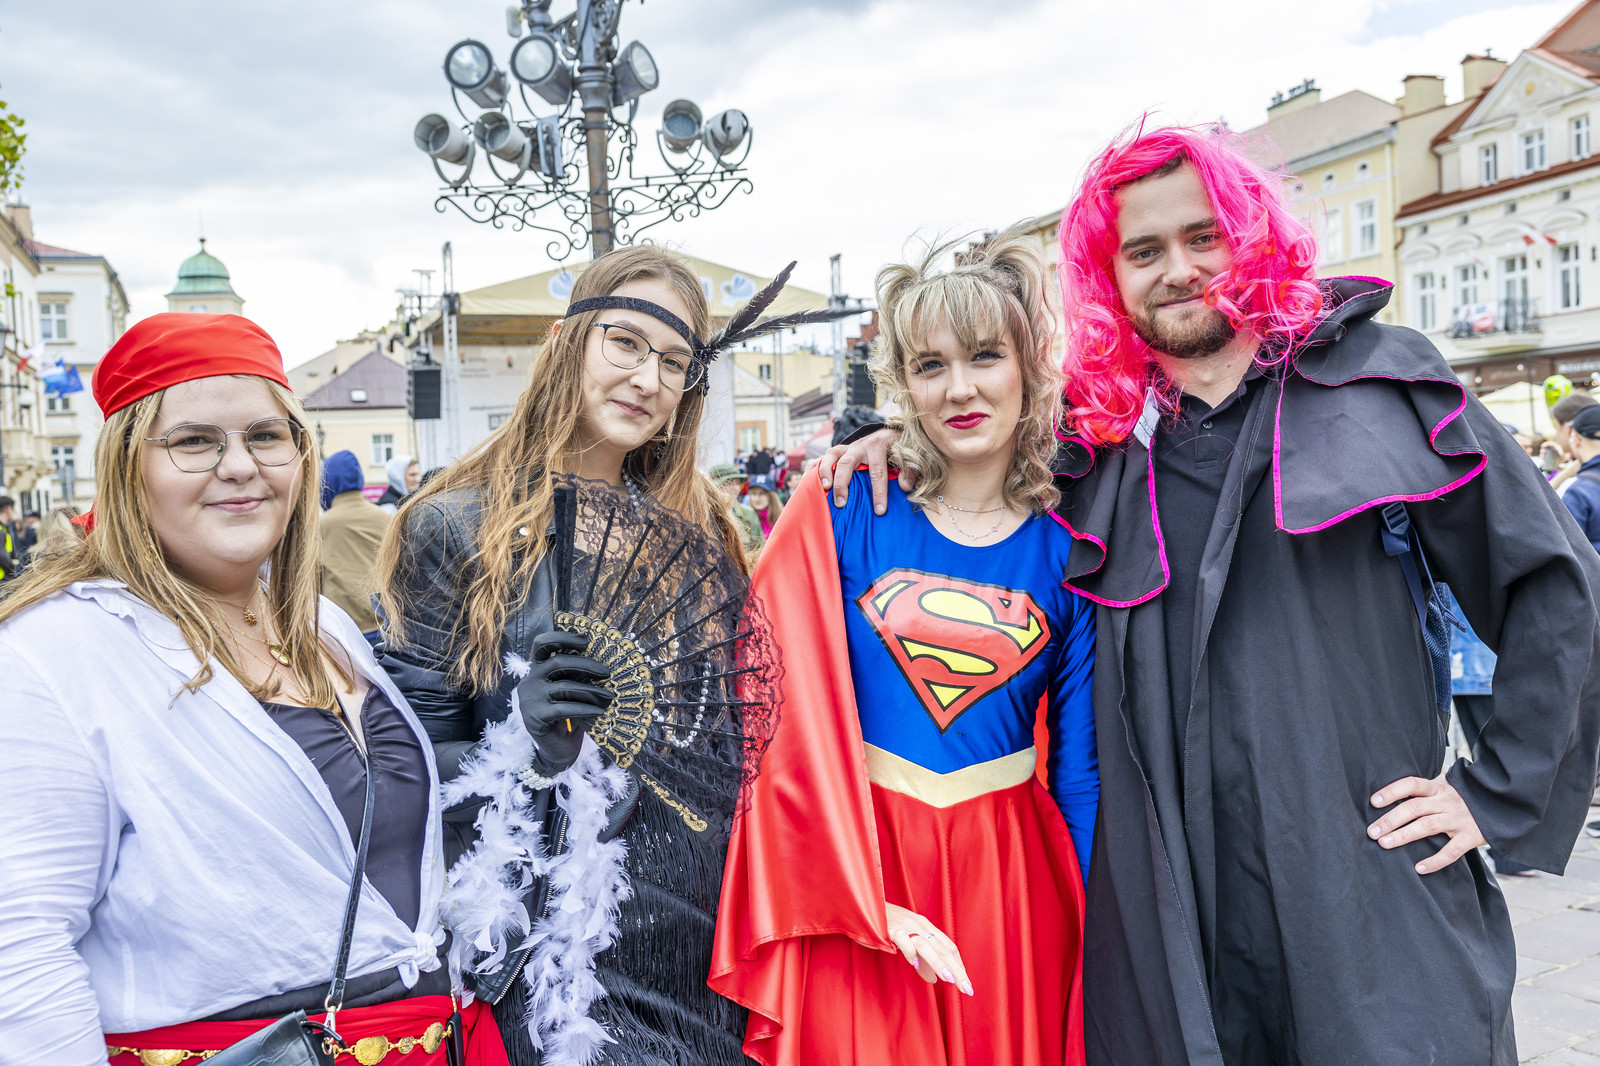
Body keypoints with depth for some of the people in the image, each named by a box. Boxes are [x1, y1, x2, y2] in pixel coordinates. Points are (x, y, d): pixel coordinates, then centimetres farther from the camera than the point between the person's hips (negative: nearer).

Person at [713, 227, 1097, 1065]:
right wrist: (872, 903, -15)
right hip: (848, 863, -1)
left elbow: (1079, 769, 1)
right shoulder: (844, 511, -7)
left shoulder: (1068, 552, -3)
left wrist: (1097, 931, 1)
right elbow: (798, 717, -9)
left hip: (1006, 875, 2)